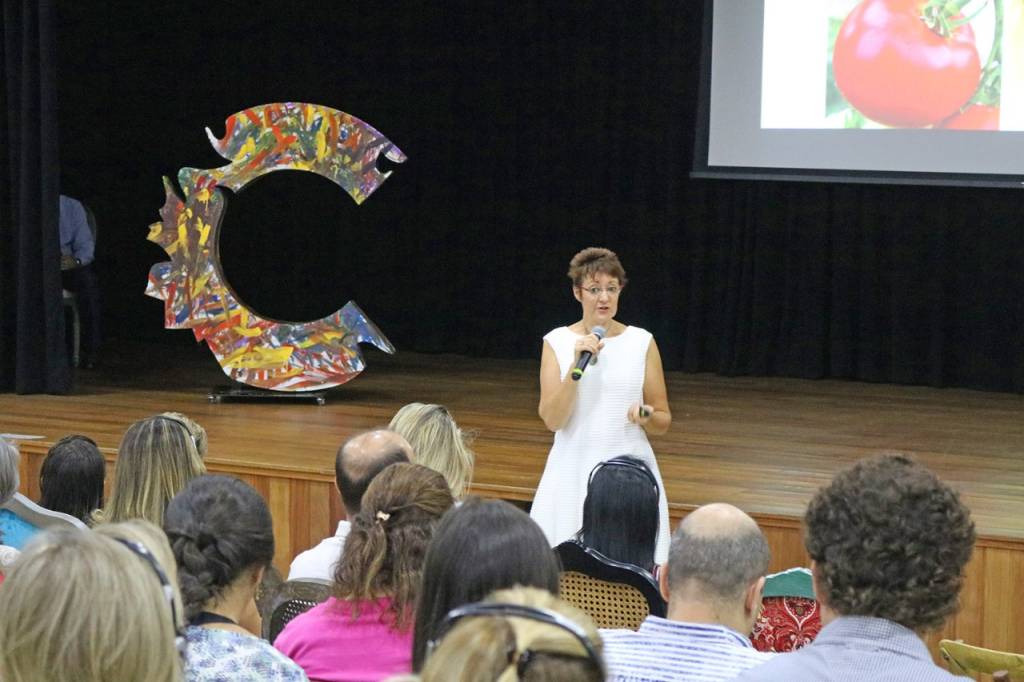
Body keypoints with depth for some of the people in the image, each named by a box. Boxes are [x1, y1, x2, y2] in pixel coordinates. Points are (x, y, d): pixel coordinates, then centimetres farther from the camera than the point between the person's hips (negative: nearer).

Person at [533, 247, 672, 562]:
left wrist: (647, 418, -13)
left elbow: (663, 421, 9)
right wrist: (577, 367, -15)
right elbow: (552, 419, -6)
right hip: (574, 468, -1)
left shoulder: (642, 342, 4)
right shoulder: (557, 342, 2)